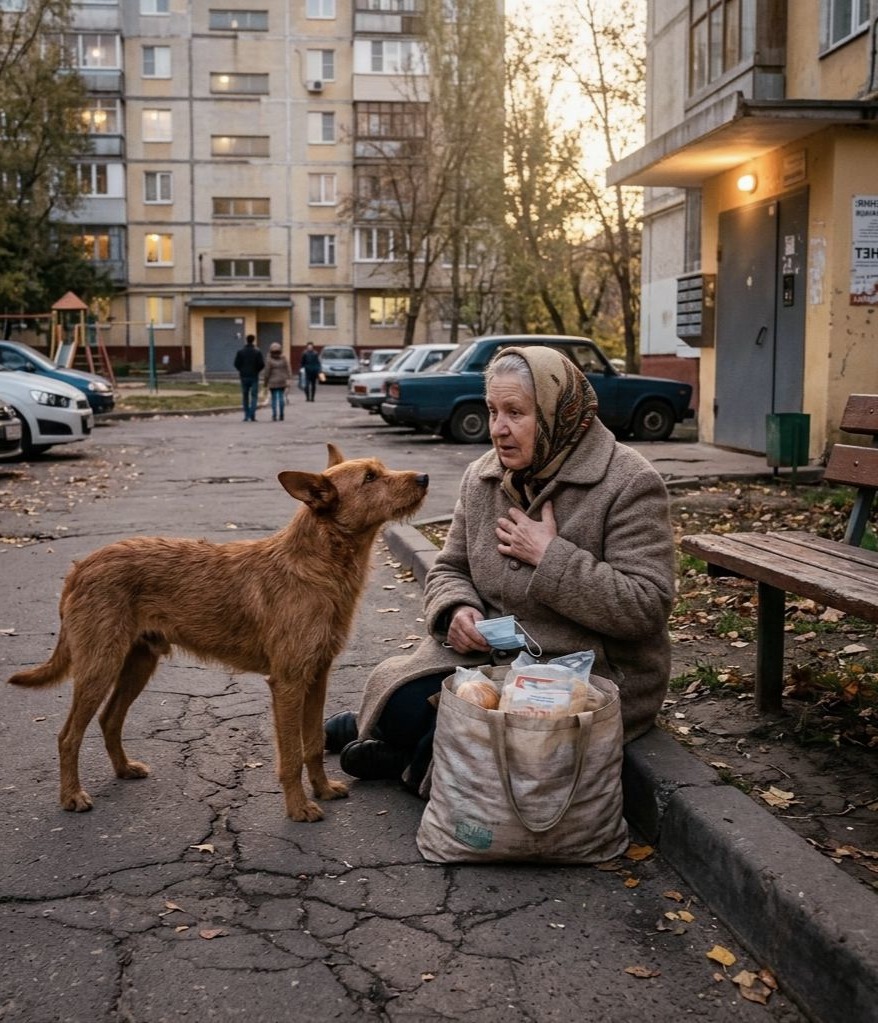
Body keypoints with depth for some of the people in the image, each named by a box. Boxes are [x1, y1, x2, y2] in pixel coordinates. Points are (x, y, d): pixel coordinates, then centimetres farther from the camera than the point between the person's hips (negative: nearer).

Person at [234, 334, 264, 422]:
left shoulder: (240, 351, -2)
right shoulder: (257, 351, -7)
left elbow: (236, 364, -4)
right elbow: (262, 364, -10)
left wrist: (241, 370, 14)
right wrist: (257, 370, 9)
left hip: (244, 376, 2)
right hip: (254, 376, -2)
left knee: (245, 396, 11)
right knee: (254, 396, 1)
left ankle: (246, 415, 11)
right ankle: (252, 415, -9)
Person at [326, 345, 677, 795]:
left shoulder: (629, 484, -14)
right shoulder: (482, 477, 6)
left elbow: (646, 608, -20)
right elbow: (448, 570, 13)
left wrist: (550, 556, -22)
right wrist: (457, 611, -12)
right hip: (486, 652, 5)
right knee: (404, 704, -23)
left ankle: (407, 764, 7)